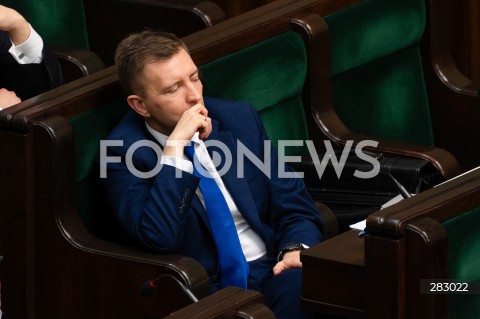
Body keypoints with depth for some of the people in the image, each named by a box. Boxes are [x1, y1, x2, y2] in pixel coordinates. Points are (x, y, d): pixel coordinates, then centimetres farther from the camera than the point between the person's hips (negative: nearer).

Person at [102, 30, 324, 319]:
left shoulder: (239, 119, 8)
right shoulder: (125, 150, -4)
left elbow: (295, 207, 12)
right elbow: (159, 238, -20)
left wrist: (297, 251, -10)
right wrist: (175, 147, -21)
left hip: (272, 271, 4)